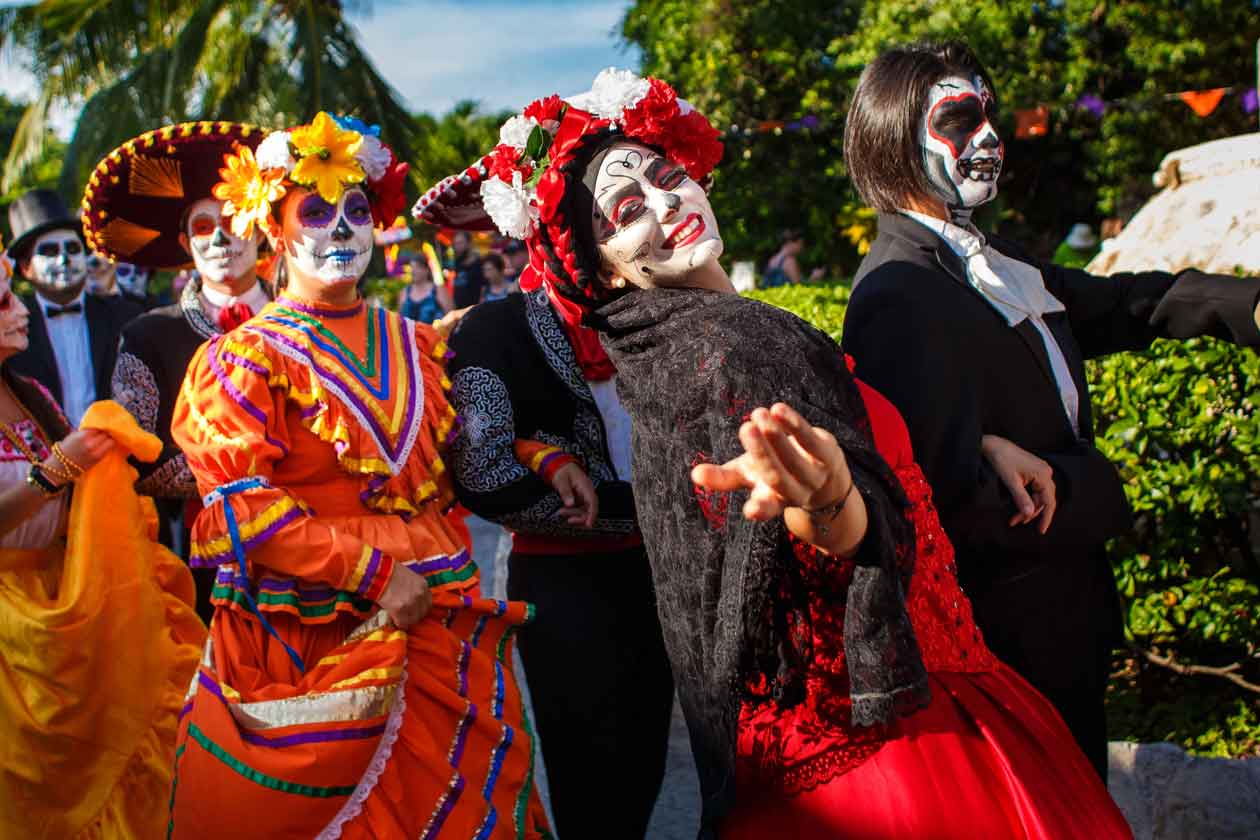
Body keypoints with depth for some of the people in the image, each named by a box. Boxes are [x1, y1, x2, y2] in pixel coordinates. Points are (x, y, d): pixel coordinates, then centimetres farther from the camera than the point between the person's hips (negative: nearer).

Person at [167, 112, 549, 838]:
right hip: (311, 641, -4)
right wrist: (378, 574, -18)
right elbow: (244, 511, -13)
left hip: (441, 625, 4)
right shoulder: (245, 361, -2)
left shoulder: (421, 349, 12)